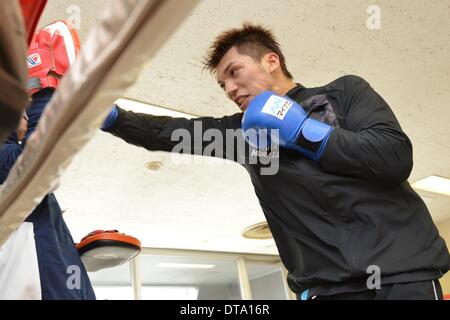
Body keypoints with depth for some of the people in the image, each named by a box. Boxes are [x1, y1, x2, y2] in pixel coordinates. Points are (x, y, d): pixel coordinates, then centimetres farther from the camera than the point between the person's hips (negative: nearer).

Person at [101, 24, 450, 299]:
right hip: (328, 285, 2)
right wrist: (111, 115, 1)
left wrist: (301, 131, -8)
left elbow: (396, 156, -8)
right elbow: (165, 133, 14)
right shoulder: (245, 130, 15)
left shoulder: (344, 92, 7)